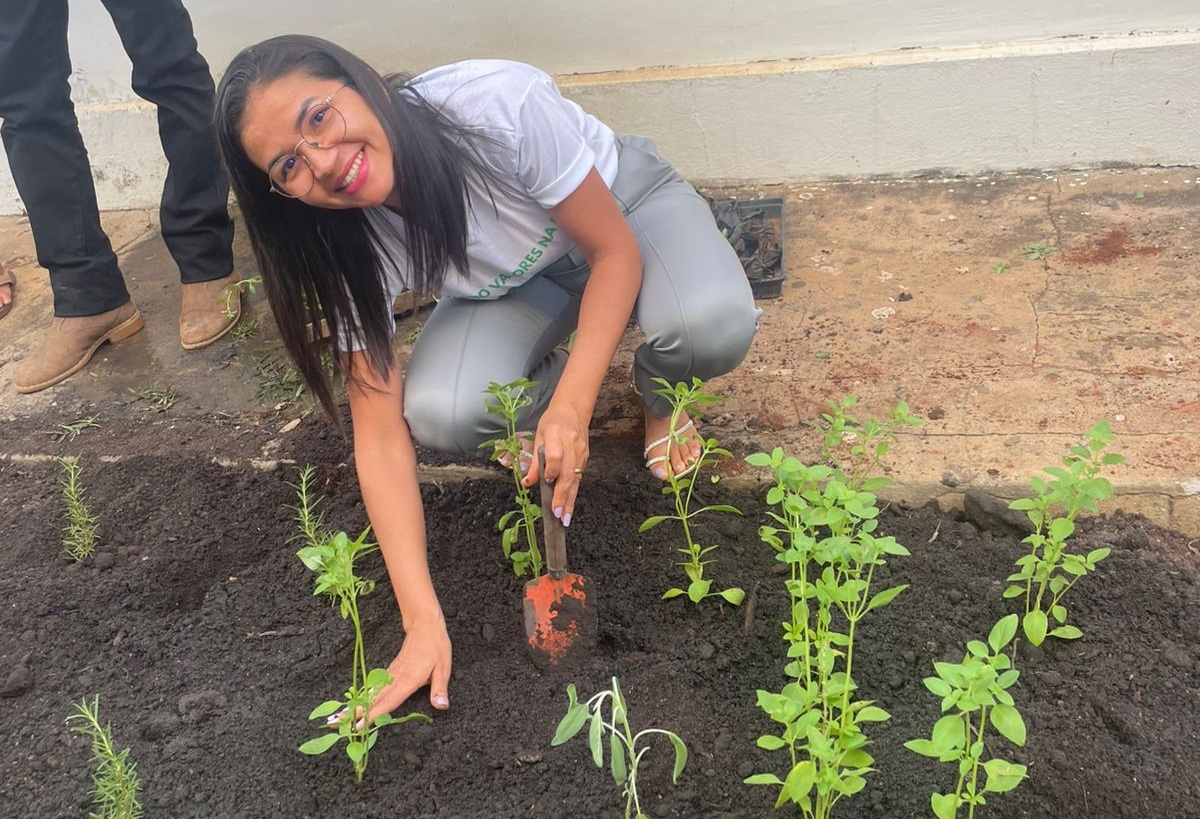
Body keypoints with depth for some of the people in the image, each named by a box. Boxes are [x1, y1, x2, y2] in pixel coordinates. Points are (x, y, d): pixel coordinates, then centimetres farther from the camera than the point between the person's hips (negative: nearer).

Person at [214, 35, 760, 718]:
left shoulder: (500, 103, -37)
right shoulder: (355, 242, -25)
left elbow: (616, 252, -25)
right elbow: (381, 434, -24)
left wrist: (571, 407, -36)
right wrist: (424, 621, -31)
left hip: (628, 207, -2)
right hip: (522, 277, 2)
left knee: (713, 326, -37)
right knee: (440, 414, -29)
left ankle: (659, 396, 2)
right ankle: (555, 372, 7)